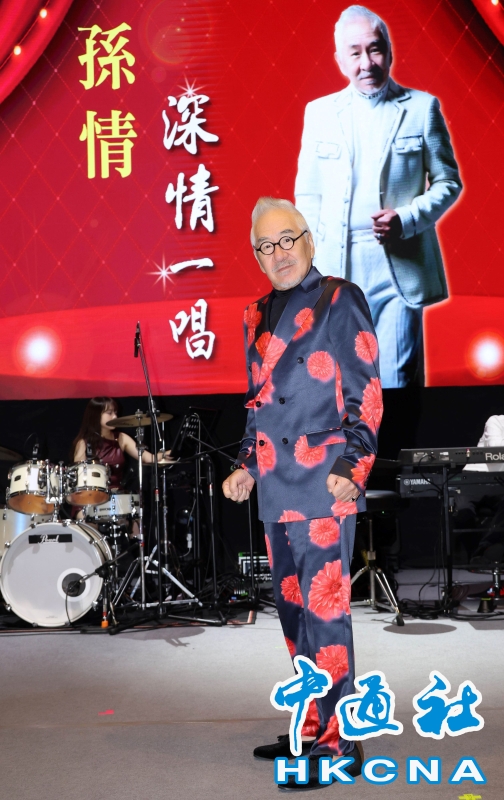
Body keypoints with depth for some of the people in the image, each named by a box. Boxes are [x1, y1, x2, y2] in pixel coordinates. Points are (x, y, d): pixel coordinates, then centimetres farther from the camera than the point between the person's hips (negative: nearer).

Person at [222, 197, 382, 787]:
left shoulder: (341, 301, -2)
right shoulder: (257, 315, 17)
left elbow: (365, 394, -7)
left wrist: (350, 468, -15)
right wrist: (246, 466, 15)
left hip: (324, 485, -7)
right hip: (276, 489, 7)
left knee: (324, 609, -6)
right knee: (294, 609, 13)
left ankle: (338, 741, 4)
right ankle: (313, 725, 26)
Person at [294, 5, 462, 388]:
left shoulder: (422, 107, 5)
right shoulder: (319, 112, 10)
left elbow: (448, 182, 6)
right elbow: (307, 195, 10)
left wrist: (406, 220, -11)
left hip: (400, 268, -1)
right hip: (335, 271, 2)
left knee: (397, 383, -2)